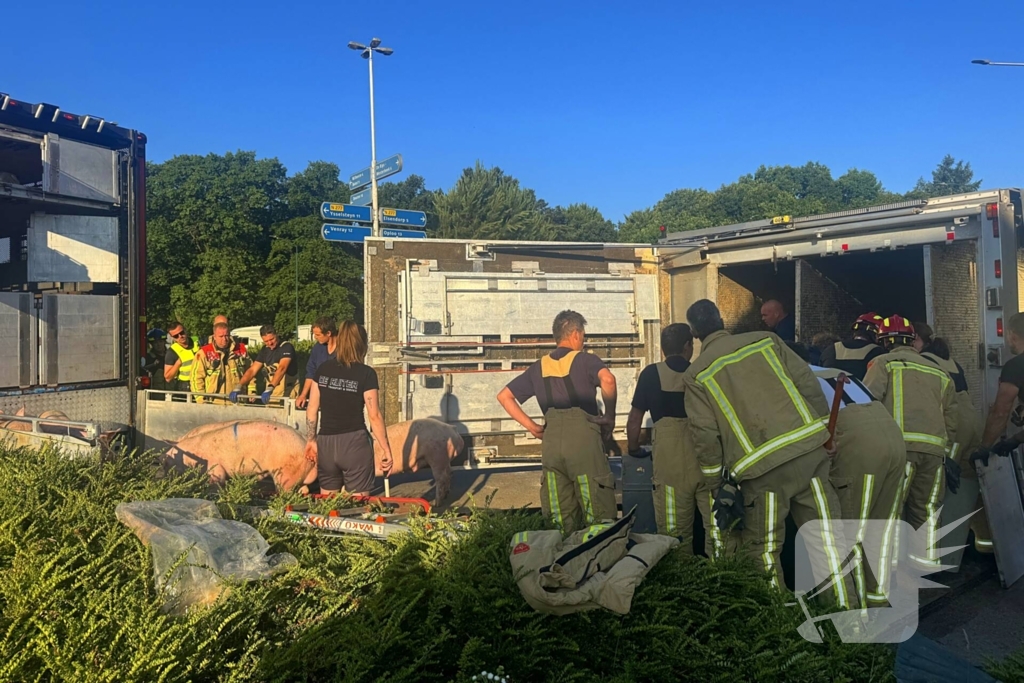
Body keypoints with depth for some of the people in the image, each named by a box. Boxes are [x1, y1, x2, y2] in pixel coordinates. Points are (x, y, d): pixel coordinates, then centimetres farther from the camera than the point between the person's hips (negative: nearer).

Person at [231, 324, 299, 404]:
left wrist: (269, 389, -40)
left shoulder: (287, 347, -13)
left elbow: (282, 368, -28)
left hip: (287, 393, -5)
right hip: (271, 394, 6)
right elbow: (252, 370, 4)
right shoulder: (265, 350, 7)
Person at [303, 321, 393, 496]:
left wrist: (310, 440, 18)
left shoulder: (322, 369, 4)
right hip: (354, 443, -4)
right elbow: (374, 416, -10)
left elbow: (312, 408, 8)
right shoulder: (366, 373, -8)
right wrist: (386, 448, -3)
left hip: (325, 443, 4)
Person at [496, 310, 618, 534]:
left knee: (562, 519, 11)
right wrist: (610, 416, -5)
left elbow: (504, 396, 20)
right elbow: (607, 379, -18)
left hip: (551, 440, 5)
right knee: (599, 516, 0)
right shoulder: (584, 359, 3)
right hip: (583, 436, -4)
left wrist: (531, 426, 16)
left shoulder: (539, 367, 17)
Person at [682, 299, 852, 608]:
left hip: (762, 468, -2)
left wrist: (718, 487, 9)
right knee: (826, 537, 7)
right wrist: (824, 430, 15)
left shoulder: (696, 374, 6)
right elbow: (809, 384, 8)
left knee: (763, 551, 12)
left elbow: (706, 438, 1)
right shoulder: (765, 339, 13)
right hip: (809, 448, 3)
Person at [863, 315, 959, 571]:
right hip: (935, 447, 5)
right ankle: (929, 556, 20)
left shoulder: (884, 363, 8)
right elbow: (950, 418, 24)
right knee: (927, 506, 16)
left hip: (901, 444, -5)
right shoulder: (940, 373, 24)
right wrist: (946, 453, 29)